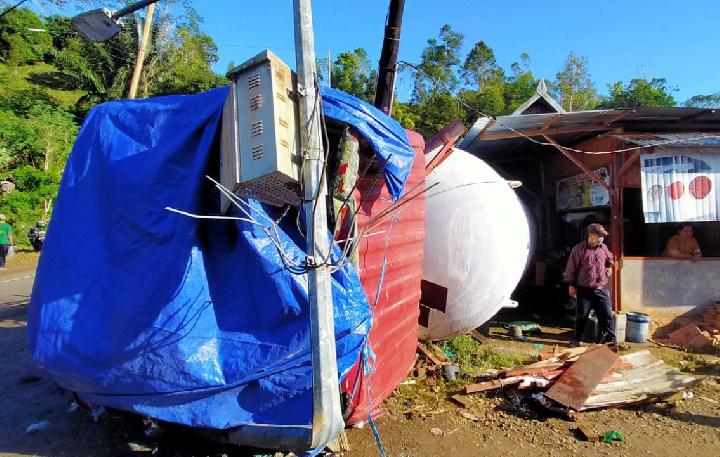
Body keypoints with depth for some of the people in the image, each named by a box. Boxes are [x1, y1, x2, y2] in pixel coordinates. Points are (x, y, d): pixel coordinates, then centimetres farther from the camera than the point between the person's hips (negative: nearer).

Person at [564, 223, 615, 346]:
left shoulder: (603, 248, 6)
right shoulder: (578, 249, -10)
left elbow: (610, 258, 30)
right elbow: (571, 269, -6)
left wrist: (610, 266, 10)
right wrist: (571, 285, -7)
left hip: (602, 290, 4)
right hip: (584, 290, -4)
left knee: (607, 315, 3)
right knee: (581, 316, 7)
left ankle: (611, 340, 14)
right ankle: (577, 340, 23)